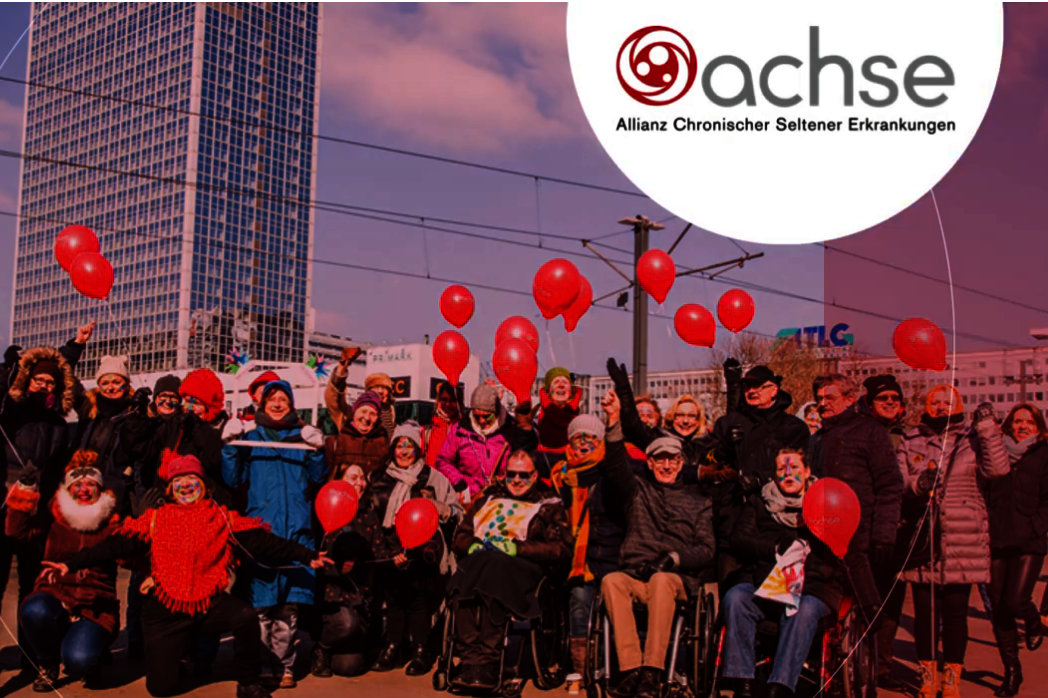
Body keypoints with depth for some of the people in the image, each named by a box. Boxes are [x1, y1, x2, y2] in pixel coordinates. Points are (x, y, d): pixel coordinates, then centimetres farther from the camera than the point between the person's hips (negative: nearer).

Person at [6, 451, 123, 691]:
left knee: (79, 660, -28)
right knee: (35, 611, -35)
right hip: (54, 597, 2)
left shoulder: (111, 523, 6)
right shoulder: (54, 516, 8)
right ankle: (48, 666, -2)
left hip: (95, 607, -2)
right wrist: (24, 490, -11)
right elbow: (17, 530, -3)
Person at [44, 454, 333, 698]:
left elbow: (263, 542, -3)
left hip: (210, 602, -1)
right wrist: (70, 564, -9)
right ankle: (169, 653, 36)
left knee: (246, 617, -32)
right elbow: (114, 545, 0)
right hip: (166, 610, 1)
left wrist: (307, 556, -8)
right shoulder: (155, 520, 2)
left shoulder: (222, 519, 1)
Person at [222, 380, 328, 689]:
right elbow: (234, 480, 6)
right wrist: (230, 447, -5)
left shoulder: (301, 436, 14)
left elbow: (318, 478, 6)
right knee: (260, 602, -3)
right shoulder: (251, 437, 13)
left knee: (289, 604, -1)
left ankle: (284, 665, 7)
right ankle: (261, 664, 8)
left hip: (295, 528, 0)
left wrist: (316, 450, -10)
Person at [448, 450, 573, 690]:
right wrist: (472, 545, 3)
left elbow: (561, 548, 5)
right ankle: (470, 659, -37)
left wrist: (518, 548, -6)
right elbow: (461, 535, 28)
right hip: (479, 558, 3)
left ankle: (485, 663, -39)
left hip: (522, 565, -3)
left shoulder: (549, 505, 20)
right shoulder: (488, 498, 31)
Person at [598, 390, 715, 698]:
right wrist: (614, 421, -14)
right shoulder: (638, 489, 20)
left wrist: (673, 558, -10)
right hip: (634, 574, 1)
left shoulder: (698, 501, 19)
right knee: (611, 581, -33)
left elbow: (706, 549, 11)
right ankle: (630, 670, -36)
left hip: (677, 578, -1)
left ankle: (651, 672, -37)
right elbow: (616, 467, 0)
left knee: (661, 580, -36)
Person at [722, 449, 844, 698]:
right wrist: (778, 550, -6)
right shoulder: (758, 501, 22)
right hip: (761, 584, 1)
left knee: (803, 611, -35)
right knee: (735, 597, -30)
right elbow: (738, 539, 8)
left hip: (812, 587, -1)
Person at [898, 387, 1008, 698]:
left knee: (956, 611, 3)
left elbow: (997, 468, -8)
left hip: (962, 541, -1)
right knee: (924, 611, 4)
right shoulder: (910, 442, 10)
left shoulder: (972, 439, 8)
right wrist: (916, 483, -14)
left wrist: (987, 428, -13)